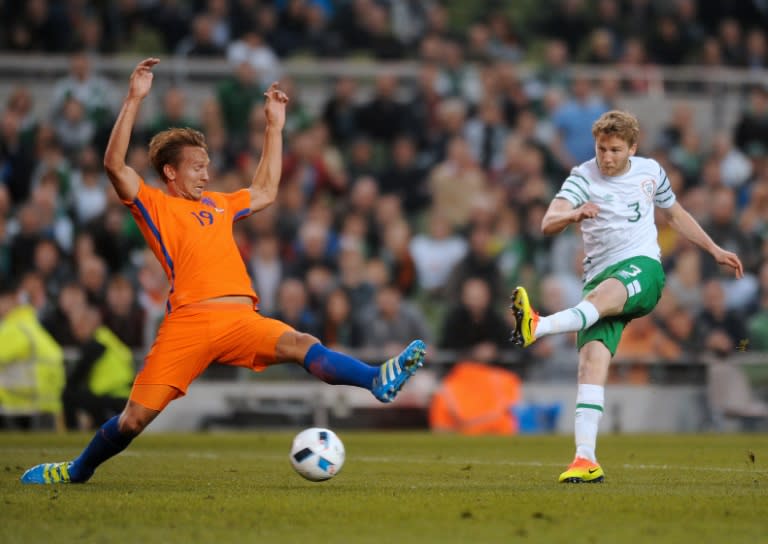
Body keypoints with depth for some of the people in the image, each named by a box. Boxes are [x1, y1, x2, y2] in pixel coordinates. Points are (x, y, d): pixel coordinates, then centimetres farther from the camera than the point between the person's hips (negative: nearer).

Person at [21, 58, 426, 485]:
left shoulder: (218, 205, 28)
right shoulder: (154, 205, 10)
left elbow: (265, 193, 41)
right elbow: (115, 165, -6)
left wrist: (275, 126, 39)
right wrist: (134, 100, -9)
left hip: (241, 320, 4)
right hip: (188, 321, -4)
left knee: (302, 346, -24)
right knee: (135, 418, -4)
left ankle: (379, 381, -43)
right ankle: (79, 470, 20)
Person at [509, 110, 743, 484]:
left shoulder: (650, 172, 11)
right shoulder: (583, 177, 1)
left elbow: (676, 214, 30)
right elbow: (548, 224, -14)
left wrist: (715, 250, 32)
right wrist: (574, 214, -36)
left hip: (643, 267, 0)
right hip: (600, 273, 0)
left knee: (603, 293, -37)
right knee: (593, 356, -21)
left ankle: (538, 327, -63)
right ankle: (586, 459, -26)